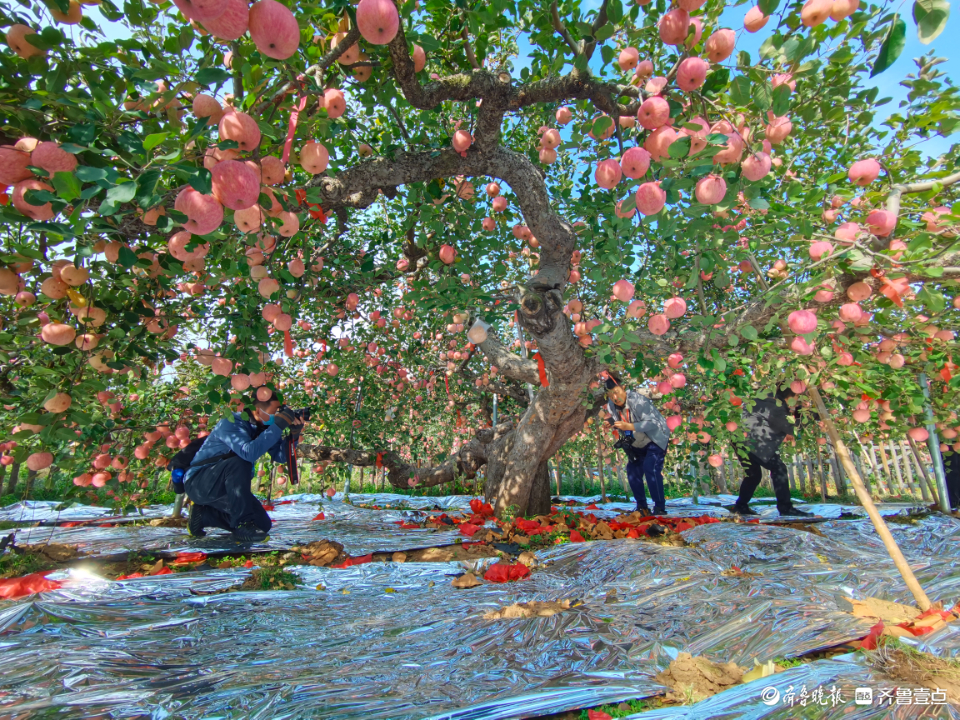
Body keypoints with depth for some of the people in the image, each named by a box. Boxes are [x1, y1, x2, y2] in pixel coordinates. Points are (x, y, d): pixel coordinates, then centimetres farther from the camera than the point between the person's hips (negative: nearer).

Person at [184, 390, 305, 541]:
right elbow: (249, 452, -42)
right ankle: (242, 523, -25)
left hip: (226, 487, 8)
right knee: (240, 462, -35)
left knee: (263, 525, -1)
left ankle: (203, 514, 14)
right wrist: (278, 426, -39)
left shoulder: (262, 427, -1)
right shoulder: (231, 423, -23)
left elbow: (281, 456, -5)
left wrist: (294, 435, -21)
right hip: (198, 483, -7)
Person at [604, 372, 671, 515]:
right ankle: (642, 507, 13)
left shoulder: (637, 400, -29)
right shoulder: (611, 406, -8)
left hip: (656, 439, -7)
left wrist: (629, 426, -43)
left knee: (650, 468, -22)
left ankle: (660, 507, -10)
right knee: (633, 471, -1)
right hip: (637, 445, 7)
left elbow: (652, 423, -34)